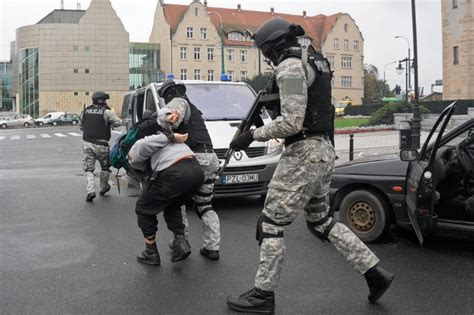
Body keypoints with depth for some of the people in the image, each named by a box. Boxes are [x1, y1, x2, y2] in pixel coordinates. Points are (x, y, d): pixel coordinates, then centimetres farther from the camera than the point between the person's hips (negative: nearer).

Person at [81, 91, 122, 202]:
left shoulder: (86, 111, 10)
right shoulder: (107, 111, -5)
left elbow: (81, 124, 17)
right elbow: (117, 122, -6)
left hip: (87, 143, 3)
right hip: (101, 144, -3)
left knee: (88, 168, 7)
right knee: (105, 166, 19)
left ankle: (91, 190, -10)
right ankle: (103, 188, 30)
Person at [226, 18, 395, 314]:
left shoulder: (290, 65, -13)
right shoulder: (315, 61, 17)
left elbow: (291, 122, -22)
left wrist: (252, 135, -14)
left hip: (303, 153, -10)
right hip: (323, 150, 10)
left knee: (271, 224, 0)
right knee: (322, 222, 20)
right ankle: (376, 273, 24)